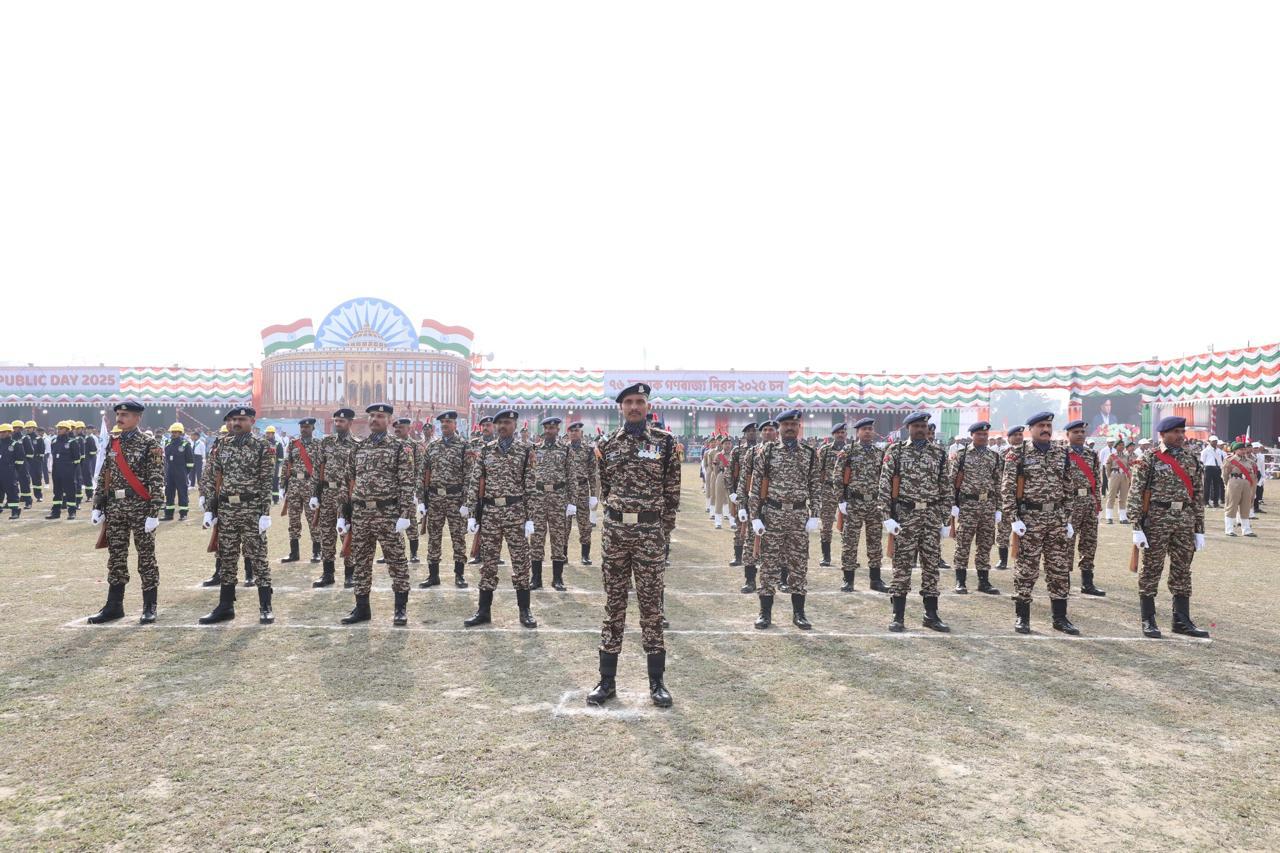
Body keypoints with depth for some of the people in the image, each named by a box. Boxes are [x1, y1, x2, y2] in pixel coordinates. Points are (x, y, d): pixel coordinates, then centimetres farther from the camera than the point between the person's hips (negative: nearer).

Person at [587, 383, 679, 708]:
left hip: (650, 531, -2)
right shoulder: (607, 444, 6)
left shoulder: (665, 442, -1)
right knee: (613, 604, 7)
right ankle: (607, 681, 15)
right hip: (614, 530, 2)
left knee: (651, 604, 3)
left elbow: (672, 491, 2)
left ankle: (657, 681, 13)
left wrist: (665, 532, 2)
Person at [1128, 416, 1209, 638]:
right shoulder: (1150, 458, -4)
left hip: (1186, 521, 5)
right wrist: (1137, 527, -13)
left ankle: (1182, 621, 19)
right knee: (1151, 570, 2)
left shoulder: (1193, 460, 10)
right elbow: (1136, 494, -8)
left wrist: (1199, 529, 9)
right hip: (1157, 519, -5)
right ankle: (1148, 621, 10)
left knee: (1182, 571, 10)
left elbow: (1198, 496, 12)